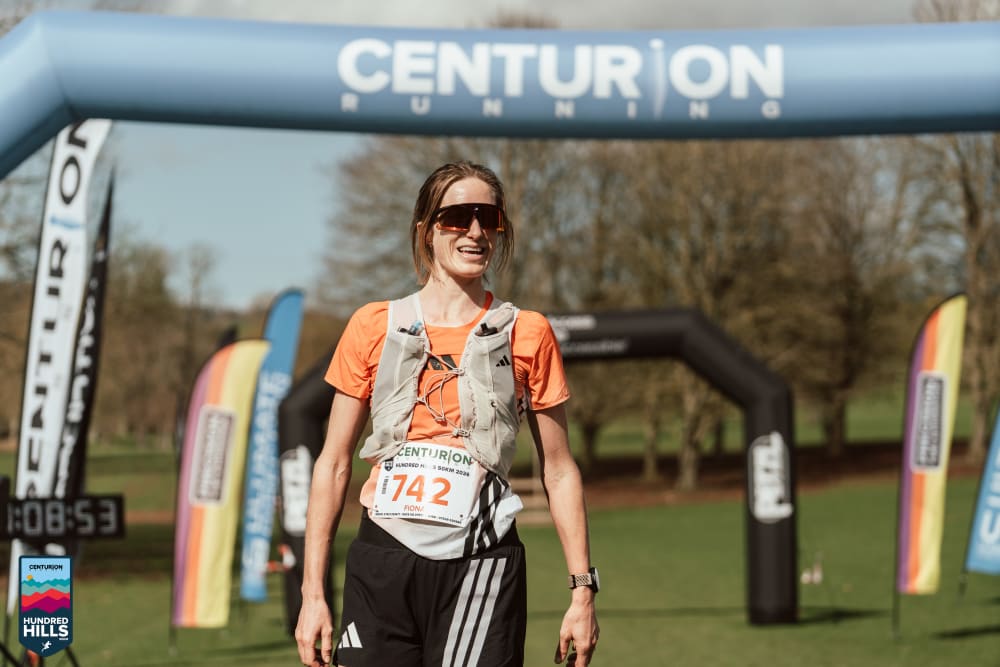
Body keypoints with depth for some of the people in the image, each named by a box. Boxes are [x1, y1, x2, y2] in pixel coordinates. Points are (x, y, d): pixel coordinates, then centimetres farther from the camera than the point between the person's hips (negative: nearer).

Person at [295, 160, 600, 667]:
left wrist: (583, 589, 2)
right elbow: (334, 463, 9)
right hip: (381, 563, 1)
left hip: (481, 566, -1)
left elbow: (559, 471, 9)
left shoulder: (527, 335, 5)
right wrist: (312, 592, 4)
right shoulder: (373, 326, 7)